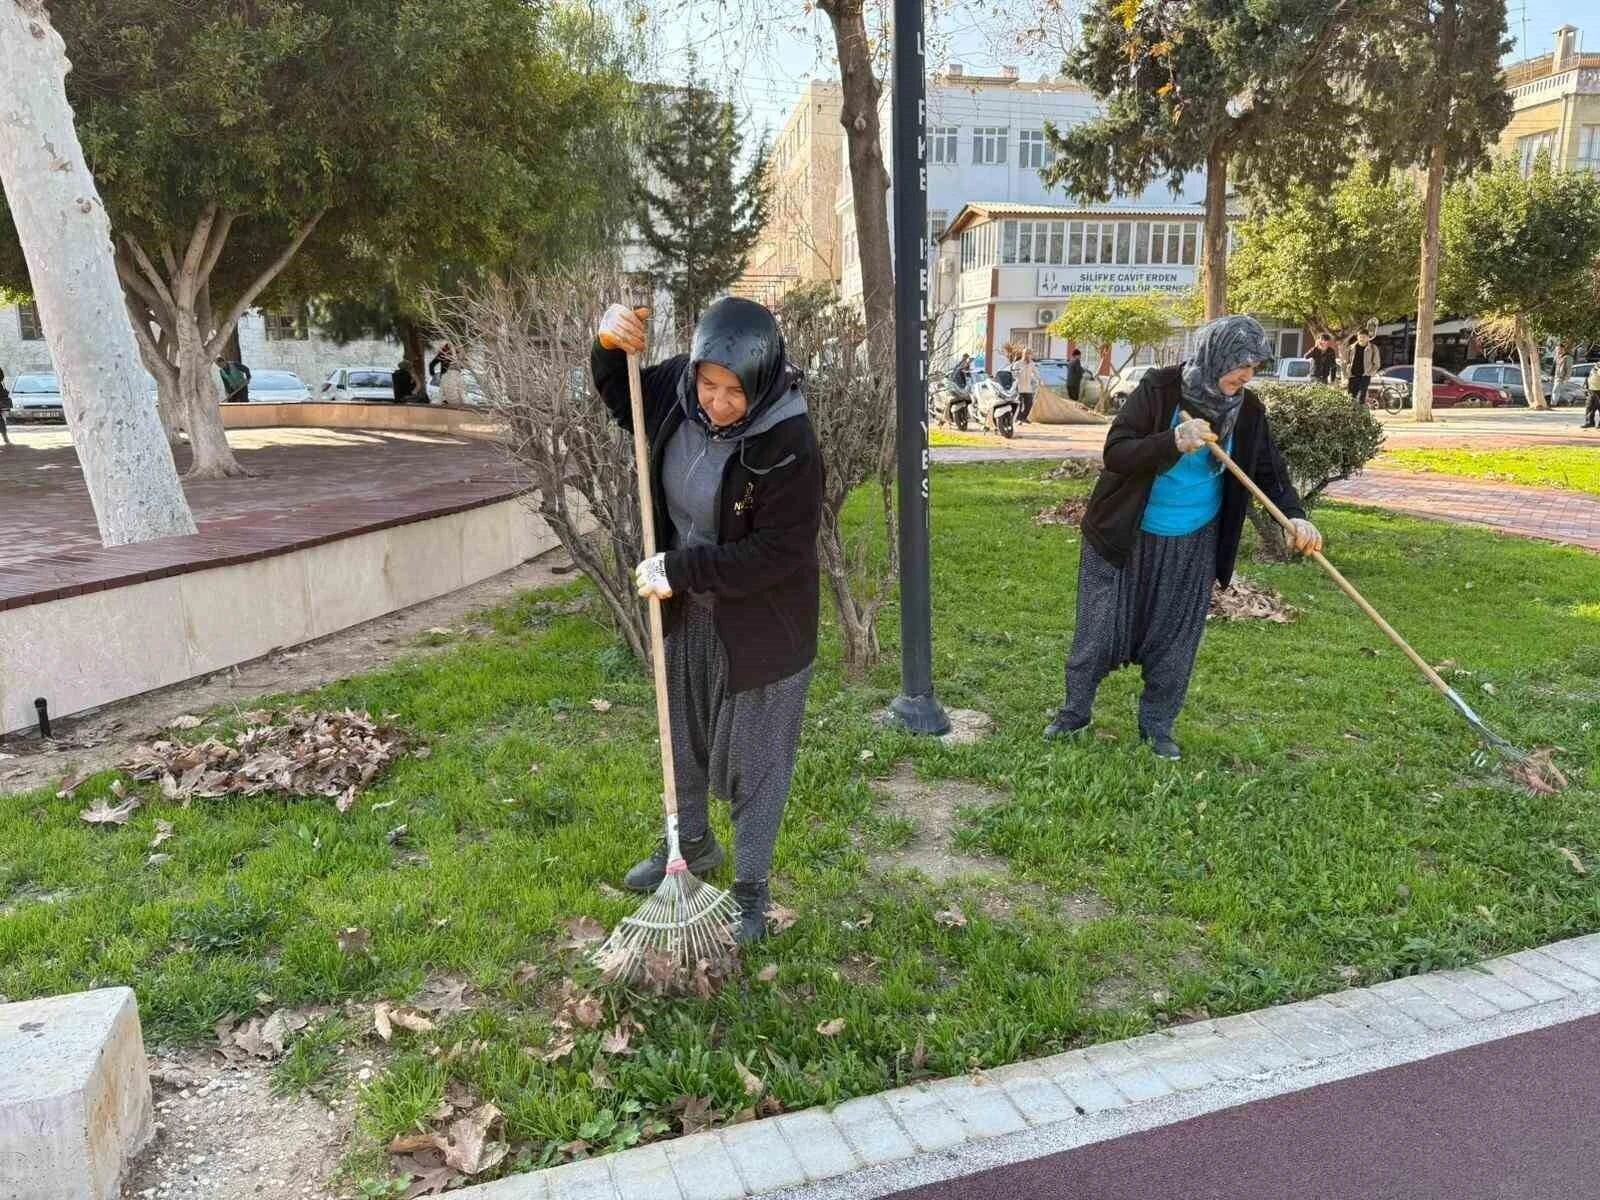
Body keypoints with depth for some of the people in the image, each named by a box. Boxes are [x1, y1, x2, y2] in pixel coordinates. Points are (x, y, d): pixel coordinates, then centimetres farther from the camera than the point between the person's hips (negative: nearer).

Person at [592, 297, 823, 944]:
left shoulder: (789, 442, -28)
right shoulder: (680, 390, -11)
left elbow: (779, 552, -26)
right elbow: (625, 398, 10)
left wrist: (681, 568, -25)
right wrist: (609, 344, -10)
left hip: (759, 627, -6)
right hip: (687, 613, 7)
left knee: (752, 759, 10)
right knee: (683, 737, 24)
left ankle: (750, 889, 30)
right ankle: (693, 843, 49)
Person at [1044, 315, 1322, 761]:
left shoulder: (1247, 410, -5)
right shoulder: (1160, 388, -17)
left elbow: (1269, 470, 3)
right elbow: (1115, 453, -22)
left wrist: (1295, 516, -14)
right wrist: (1173, 442, -37)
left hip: (1192, 546, 3)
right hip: (1127, 538, -3)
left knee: (1175, 639, 7)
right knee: (1099, 628, 5)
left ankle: (1157, 726, 24)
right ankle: (1074, 712, 23)